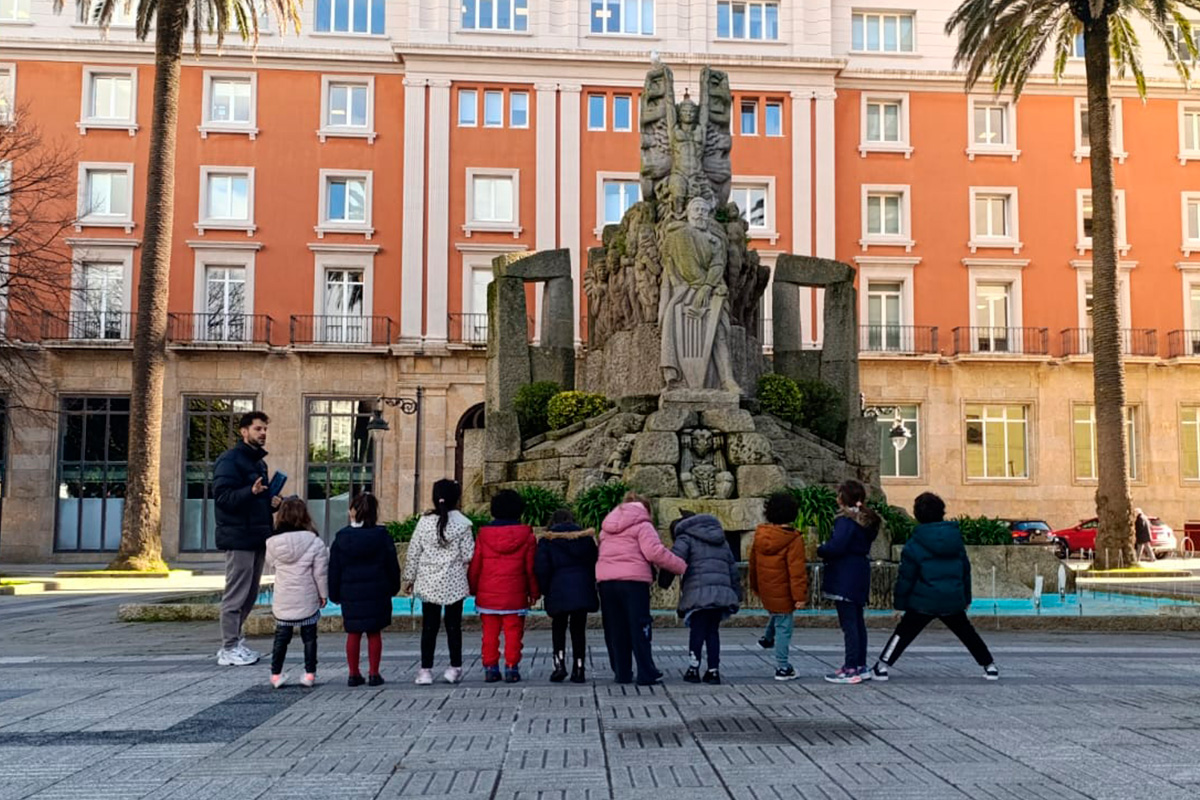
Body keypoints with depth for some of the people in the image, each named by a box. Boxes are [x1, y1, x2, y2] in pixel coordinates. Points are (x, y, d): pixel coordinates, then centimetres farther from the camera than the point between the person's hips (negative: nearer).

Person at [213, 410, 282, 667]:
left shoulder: (258, 461, 19)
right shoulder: (230, 460, -9)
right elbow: (222, 495, -19)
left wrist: (272, 502, 7)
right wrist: (251, 492, -33)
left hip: (257, 537, 9)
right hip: (238, 537, -9)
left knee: (249, 595, 14)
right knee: (236, 595, -5)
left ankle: (234, 643, 24)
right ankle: (230, 649, 1)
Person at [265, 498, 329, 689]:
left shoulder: (273, 542, -4)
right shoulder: (314, 542, -12)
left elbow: (270, 562, 13)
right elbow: (320, 572, -7)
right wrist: (323, 594, 3)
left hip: (282, 600, 2)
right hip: (307, 599, -2)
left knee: (281, 636, 13)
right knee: (309, 636, 9)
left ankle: (276, 674, 15)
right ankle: (310, 673, 11)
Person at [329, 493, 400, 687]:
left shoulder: (342, 537, -1)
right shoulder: (382, 536, -3)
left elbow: (334, 569, 2)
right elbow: (392, 566, 2)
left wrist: (334, 594, 10)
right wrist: (393, 588, 14)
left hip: (350, 593, 1)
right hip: (377, 593, -1)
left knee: (353, 634, 8)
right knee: (374, 634, 6)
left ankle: (353, 674, 11)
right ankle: (374, 674, 8)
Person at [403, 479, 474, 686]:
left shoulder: (424, 522, -2)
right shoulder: (462, 523, -8)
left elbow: (413, 553, 2)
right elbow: (468, 556, -8)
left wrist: (409, 578, 11)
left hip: (428, 583, 2)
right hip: (454, 584, -1)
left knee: (429, 626, 7)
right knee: (453, 625, 8)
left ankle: (425, 670, 7)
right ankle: (455, 668, 12)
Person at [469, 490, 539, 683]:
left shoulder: (484, 534, 0)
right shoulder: (526, 536, -2)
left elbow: (474, 566, 3)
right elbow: (531, 567, 1)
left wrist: (473, 589, 14)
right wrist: (533, 592, 10)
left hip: (487, 595, 2)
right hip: (515, 595, -1)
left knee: (489, 633, 9)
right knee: (513, 633, 3)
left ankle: (490, 668, 10)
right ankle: (511, 668, 2)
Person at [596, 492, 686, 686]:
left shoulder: (607, 527, 20)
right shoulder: (642, 525, -1)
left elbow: (601, 553, 13)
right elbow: (655, 552, -13)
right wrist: (682, 567, -6)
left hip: (605, 581, 5)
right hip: (633, 581, -5)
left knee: (615, 631, 10)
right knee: (639, 629, 2)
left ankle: (622, 673, 13)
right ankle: (647, 674, 2)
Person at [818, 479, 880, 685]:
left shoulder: (846, 520, -16)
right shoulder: (866, 520, 13)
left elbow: (836, 547, -25)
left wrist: (820, 550, -5)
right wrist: (827, 551, 15)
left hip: (845, 578, -9)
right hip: (860, 575, 9)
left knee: (848, 623, -7)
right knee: (857, 621, 15)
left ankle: (851, 669, -5)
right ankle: (861, 666, 21)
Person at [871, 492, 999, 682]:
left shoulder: (914, 544, -7)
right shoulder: (956, 539, 8)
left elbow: (906, 577, -6)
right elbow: (966, 569, 15)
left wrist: (900, 603, 3)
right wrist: (966, 598, 25)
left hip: (923, 602, -4)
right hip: (953, 601, 4)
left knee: (903, 634, 5)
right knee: (968, 634, 20)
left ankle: (882, 667, -1)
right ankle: (989, 666, 24)